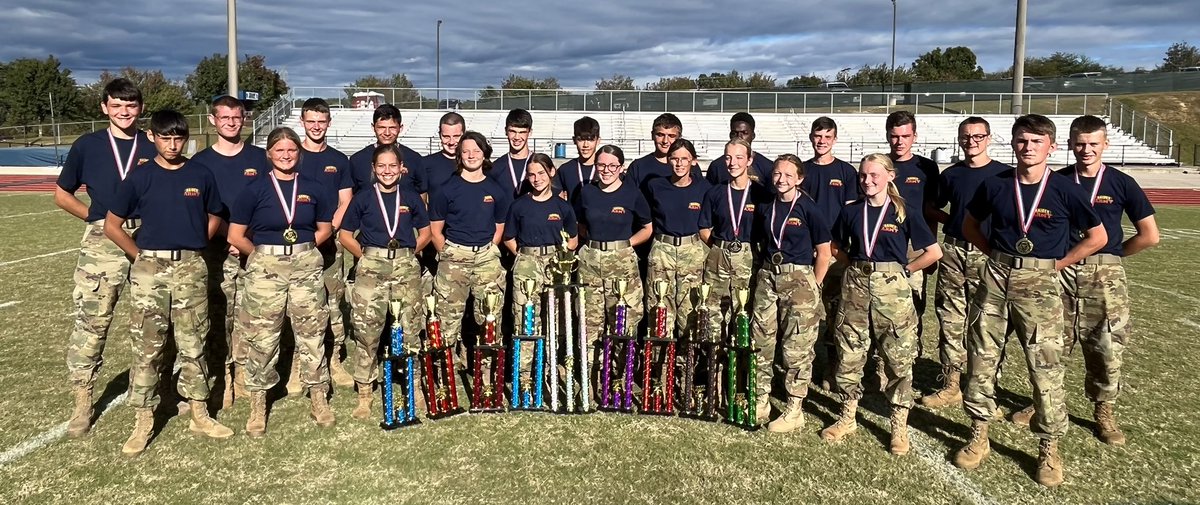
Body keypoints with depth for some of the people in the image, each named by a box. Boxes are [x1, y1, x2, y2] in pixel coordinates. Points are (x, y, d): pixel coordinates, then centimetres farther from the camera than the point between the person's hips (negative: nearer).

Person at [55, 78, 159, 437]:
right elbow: (62, 194, 13)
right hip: (102, 242, -1)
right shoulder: (87, 146, 7)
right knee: (90, 321, -3)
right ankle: (82, 403, 6)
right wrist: (94, 216, 3)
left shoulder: (154, 148, 8)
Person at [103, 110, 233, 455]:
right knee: (147, 347, 3)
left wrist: (194, 249, 8)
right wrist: (141, 256, 2)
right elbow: (112, 225, 4)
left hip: (191, 269, 1)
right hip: (150, 269, -1)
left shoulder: (201, 176, 3)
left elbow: (214, 218, 17)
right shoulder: (140, 178, 0)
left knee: (193, 344, 8)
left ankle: (199, 415, 18)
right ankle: (143, 422, 12)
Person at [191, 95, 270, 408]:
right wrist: (227, 232, -11)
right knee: (218, 317, 1)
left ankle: (244, 376, 13)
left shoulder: (260, 158, 8)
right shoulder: (201, 161, 6)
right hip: (216, 249, 0)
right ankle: (220, 378, 8)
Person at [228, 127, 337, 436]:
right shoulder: (255, 189, -2)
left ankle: (319, 398, 18)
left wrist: (304, 248, 5)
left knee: (312, 333, 6)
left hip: (306, 265, 2)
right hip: (265, 268, -2)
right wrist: (263, 254, 4)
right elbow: (235, 236, -1)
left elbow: (325, 228, 15)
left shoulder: (312, 188, 6)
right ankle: (258, 405, 16)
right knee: (261, 337, 3)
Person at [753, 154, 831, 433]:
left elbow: (824, 252, -4)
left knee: (797, 346, -2)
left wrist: (813, 287, -5)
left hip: (799, 277, -5)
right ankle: (761, 399, 22)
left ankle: (794, 410, 7)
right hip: (768, 276, 6)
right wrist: (767, 270, 10)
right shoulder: (765, 208, 8)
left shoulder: (808, 208, -7)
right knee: (760, 339, 8)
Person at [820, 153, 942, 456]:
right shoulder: (851, 212, 6)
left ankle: (900, 427, 14)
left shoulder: (904, 212, -3)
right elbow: (836, 247, 20)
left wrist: (904, 270, -1)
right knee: (849, 354, 8)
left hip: (892, 289, -3)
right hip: (855, 286, 3)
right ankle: (847, 418, 22)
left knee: (899, 358, 2)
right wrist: (856, 265, 8)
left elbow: (934, 252, -2)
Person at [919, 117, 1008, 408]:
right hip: (953, 251, 3)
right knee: (950, 319, 5)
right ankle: (951, 385, 12)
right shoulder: (951, 174, 10)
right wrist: (951, 221, 5)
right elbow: (934, 208, 21)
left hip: (988, 253, -3)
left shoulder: (1004, 174, 0)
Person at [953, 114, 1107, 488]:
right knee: (980, 359, 6)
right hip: (996, 278, 3)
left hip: (1040, 283, -3)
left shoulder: (1064, 190, -4)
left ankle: (1049, 449, 15)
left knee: (1046, 368, -1)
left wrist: (1057, 264, 0)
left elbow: (1097, 237, 4)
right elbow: (970, 225, 17)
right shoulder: (995, 184, 2)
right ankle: (978, 436, 21)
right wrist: (996, 256, 7)